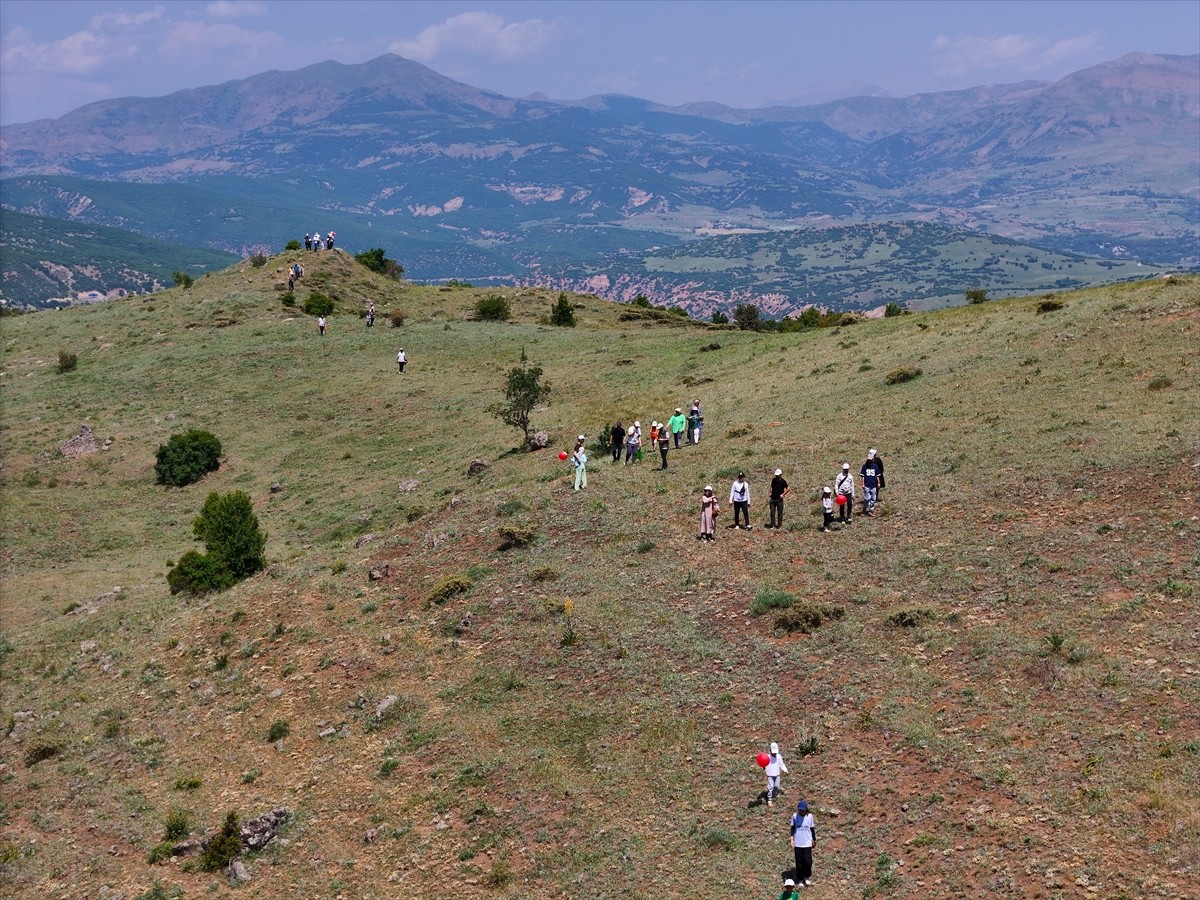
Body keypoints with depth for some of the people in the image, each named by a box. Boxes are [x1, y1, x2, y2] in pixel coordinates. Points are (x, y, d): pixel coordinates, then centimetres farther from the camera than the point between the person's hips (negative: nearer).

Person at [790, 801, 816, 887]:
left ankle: (807, 877, 19)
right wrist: (792, 838, -6)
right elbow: (793, 828, 5)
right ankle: (800, 879, 20)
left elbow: (812, 828, 6)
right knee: (799, 862, 5)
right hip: (797, 843, 1)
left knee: (808, 861, -6)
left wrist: (814, 840, 11)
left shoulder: (809, 816, -5)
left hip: (807, 843, -1)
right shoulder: (795, 816, -6)